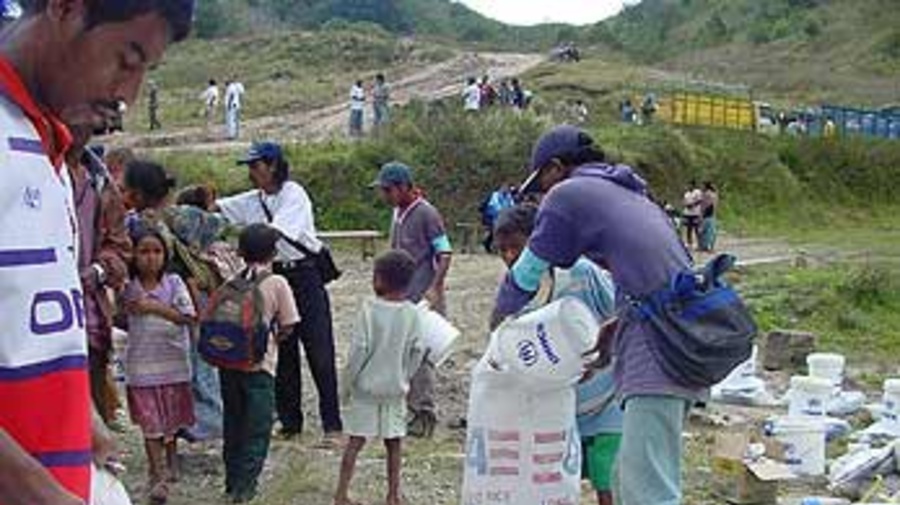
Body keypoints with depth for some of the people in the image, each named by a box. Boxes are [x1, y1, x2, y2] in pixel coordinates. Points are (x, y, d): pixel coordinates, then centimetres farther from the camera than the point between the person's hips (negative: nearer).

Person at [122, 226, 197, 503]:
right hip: (141, 364, -1)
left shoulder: (174, 283, -4)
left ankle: (171, 460, 39)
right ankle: (158, 476, 6)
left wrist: (154, 307, -23)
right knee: (150, 422, 0)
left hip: (173, 362, 1)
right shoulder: (128, 287, -2)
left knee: (172, 418, 15)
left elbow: (189, 317, -14)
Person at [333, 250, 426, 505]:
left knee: (356, 441, 5)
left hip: (365, 387, -2)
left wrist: (347, 383, -3)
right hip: (395, 388, 2)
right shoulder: (412, 313, -5)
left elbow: (358, 350, -13)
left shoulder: (370, 309, -14)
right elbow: (417, 351, -2)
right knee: (394, 442, 12)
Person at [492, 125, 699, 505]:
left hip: (659, 345, -9)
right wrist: (612, 330, 22)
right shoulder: (632, 195, 29)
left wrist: (499, 317, 27)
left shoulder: (568, 193, 4)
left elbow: (528, 272, 10)